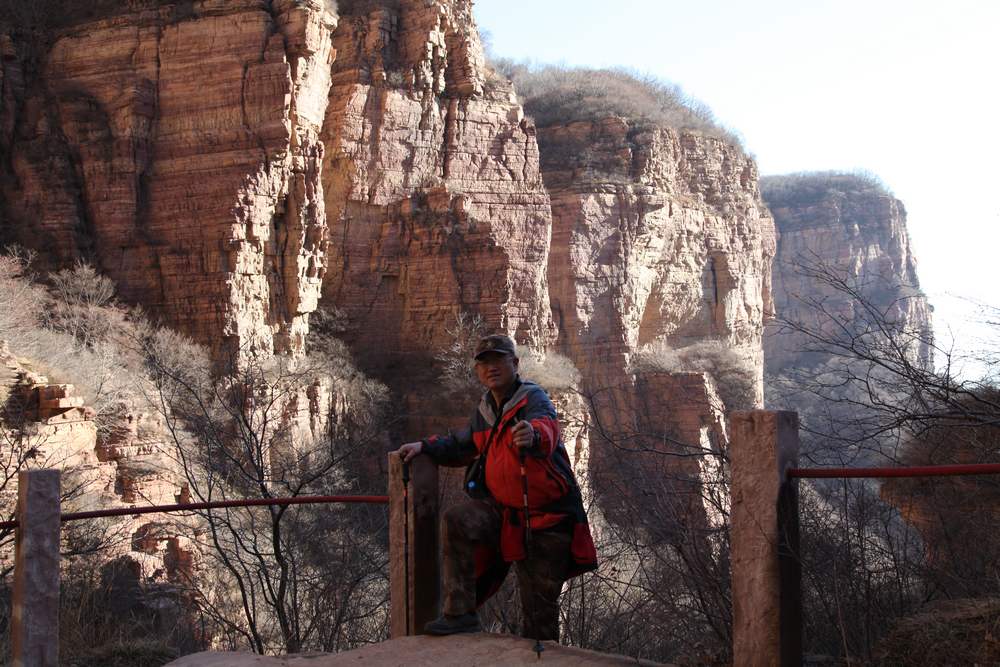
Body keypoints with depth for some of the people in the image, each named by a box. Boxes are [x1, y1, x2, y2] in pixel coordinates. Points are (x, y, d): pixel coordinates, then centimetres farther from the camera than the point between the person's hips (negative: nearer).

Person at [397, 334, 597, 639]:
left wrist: (534, 435, -65)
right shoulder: (485, 410, 8)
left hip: (545, 517, -5)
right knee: (455, 520, -23)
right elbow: (461, 445, 28)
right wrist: (425, 447, 11)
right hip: (501, 509, 5)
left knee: (540, 607, 0)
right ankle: (460, 614, -18)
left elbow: (545, 427, -41)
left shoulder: (534, 399, -15)